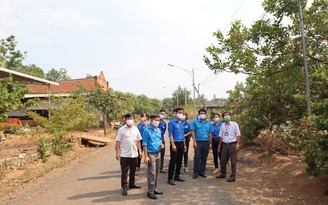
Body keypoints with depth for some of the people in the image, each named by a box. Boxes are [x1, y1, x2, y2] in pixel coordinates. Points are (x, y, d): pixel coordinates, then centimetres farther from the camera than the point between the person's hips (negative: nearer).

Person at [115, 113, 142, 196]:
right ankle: (124, 187, 11)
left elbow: (138, 141, 11)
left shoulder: (136, 129, 6)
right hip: (124, 155, -4)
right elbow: (118, 142, -5)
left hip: (134, 154, 4)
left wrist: (140, 151, 6)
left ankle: (132, 183, 32)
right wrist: (117, 153, -10)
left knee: (133, 170, 15)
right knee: (124, 171, 2)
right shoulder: (121, 129, -5)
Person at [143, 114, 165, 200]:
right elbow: (145, 144, -12)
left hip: (158, 153, 7)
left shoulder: (159, 130, 9)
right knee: (151, 174, -4)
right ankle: (150, 191, 6)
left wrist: (161, 144, -1)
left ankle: (154, 189, 25)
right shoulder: (147, 130, -11)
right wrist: (146, 156, -16)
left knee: (156, 172, 14)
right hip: (151, 154, -7)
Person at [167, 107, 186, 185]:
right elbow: (170, 134, -12)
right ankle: (170, 178, 3)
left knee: (179, 161, 13)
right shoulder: (172, 122, -7)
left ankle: (177, 176, 25)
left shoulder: (181, 123, 13)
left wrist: (184, 145, 16)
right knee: (173, 161, -4)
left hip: (181, 144, 7)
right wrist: (173, 144, -19)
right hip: (175, 143, -7)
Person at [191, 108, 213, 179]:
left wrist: (210, 143, 7)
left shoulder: (208, 123, 11)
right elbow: (192, 132, -3)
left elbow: (210, 133, 13)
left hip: (206, 142, 3)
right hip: (198, 142, -3)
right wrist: (194, 141, -10)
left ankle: (202, 171, 20)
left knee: (204, 158, 8)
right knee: (197, 157, -7)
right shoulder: (195, 122, 1)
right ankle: (196, 172, 3)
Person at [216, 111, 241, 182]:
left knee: (233, 161, 1)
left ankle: (233, 176, 10)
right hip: (224, 144, 5)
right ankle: (223, 173, 29)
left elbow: (238, 135, -6)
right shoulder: (222, 125, 8)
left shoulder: (234, 124, -4)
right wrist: (219, 145, 11)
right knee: (223, 160, 13)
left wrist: (237, 144, -13)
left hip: (232, 144, -5)